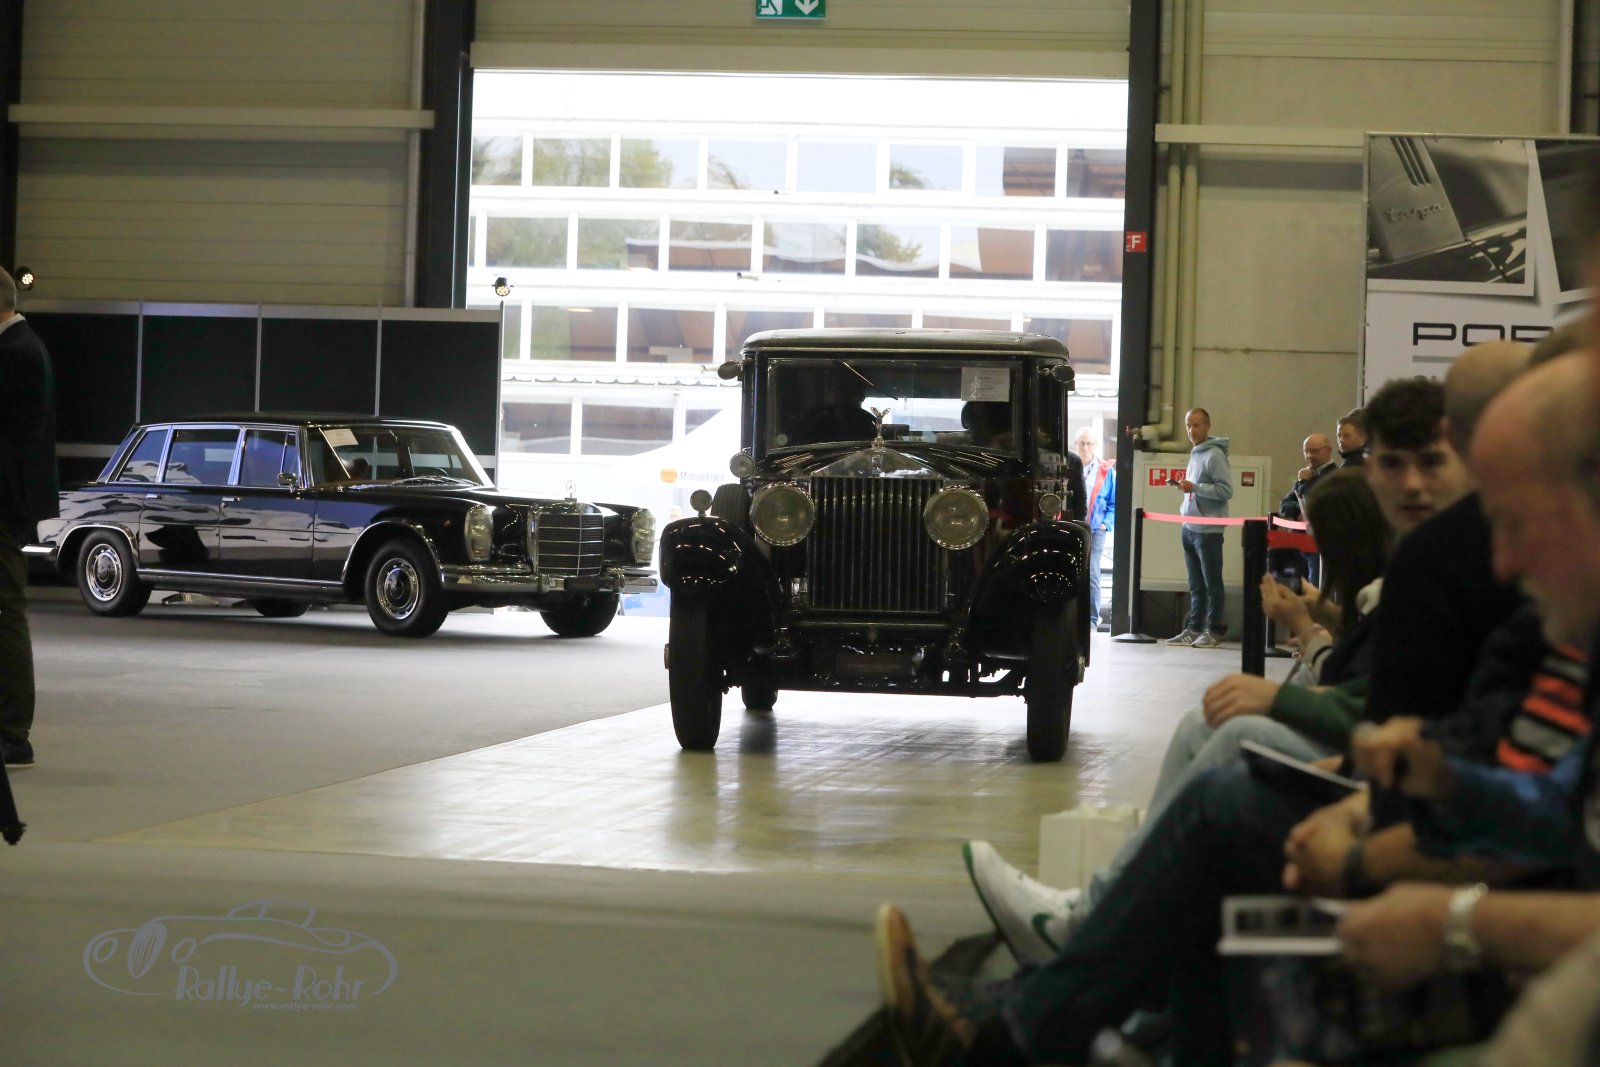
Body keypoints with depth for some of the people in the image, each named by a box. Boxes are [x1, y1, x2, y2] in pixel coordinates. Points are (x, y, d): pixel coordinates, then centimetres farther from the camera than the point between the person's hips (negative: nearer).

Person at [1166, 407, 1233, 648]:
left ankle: (1214, 631, 3)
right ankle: (1193, 629, 16)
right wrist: (1184, 485, 8)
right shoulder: (1195, 453, 15)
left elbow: (1226, 490, -18)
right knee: (1196, 584, 12)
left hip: (1208, 529, -9)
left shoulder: (1214, 454, -12)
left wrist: (1194, 487, -20)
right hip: (1190, 528, 9)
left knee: (1212, 583, -1)